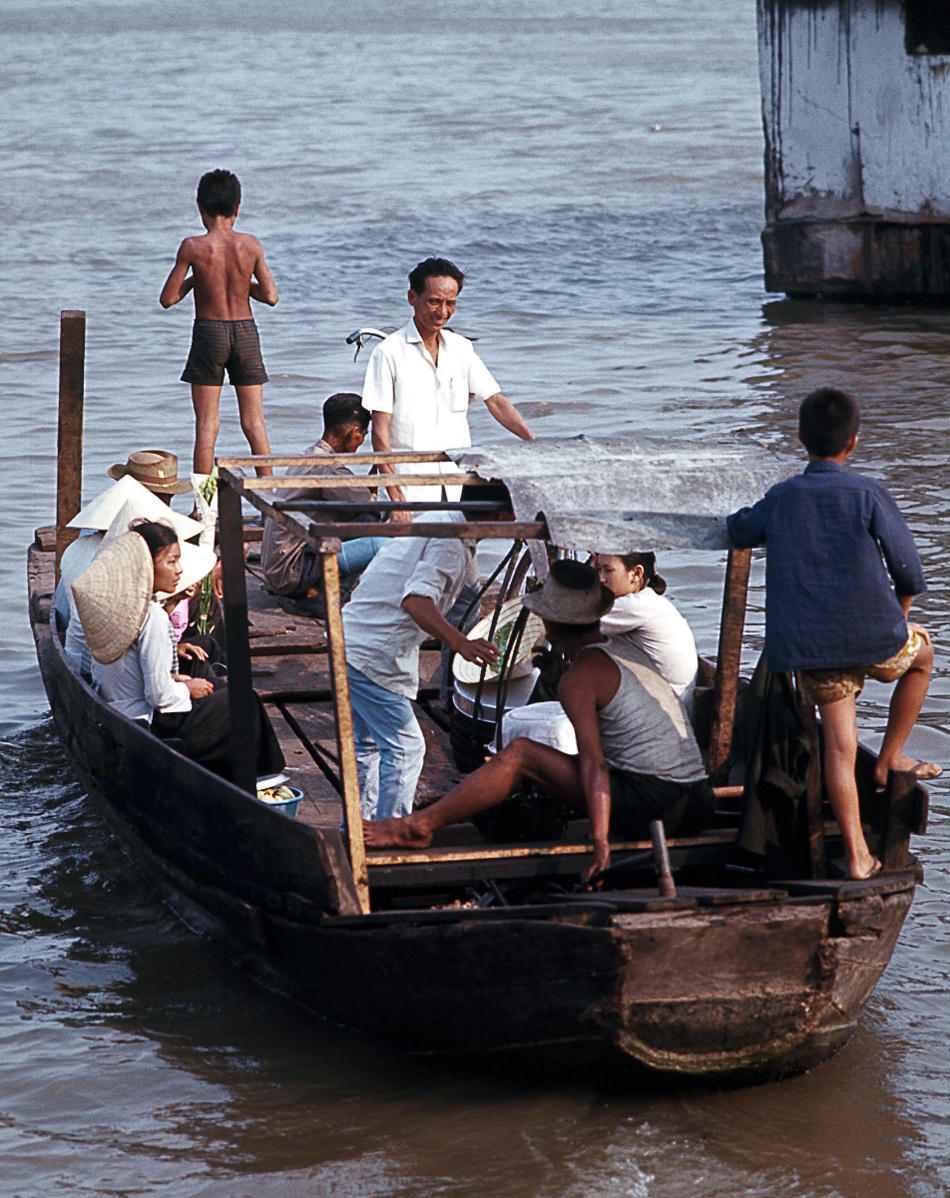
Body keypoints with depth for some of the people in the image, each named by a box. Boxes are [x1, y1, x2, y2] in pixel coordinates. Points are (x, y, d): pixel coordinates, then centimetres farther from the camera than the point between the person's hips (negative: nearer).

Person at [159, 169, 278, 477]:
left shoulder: (193, 247, -11)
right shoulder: (251, 245, -4)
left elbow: (167, 299, -6)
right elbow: (270, 296, -3)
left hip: (209, 332, -2)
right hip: (245, 331, 2)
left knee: (206, 425, 3)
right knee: (254, 423, 9)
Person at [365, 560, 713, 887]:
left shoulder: (579, 676, -7)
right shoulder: (626, 650, 19)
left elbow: (593, 762, -17)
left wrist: (600, 841, -23)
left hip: (647, 804, -9)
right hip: (696, 806, 9)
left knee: (521, 754, -4)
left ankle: (419, 826, -2)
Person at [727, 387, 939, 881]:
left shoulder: (779, 498, 3)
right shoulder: (868, 494, -7)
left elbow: (737, 531, 23)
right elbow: (909, 572, -2)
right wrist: (899, 618, 17)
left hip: (808, 646, 3)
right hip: (873, 637, -2)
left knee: (840, 745, 7)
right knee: (921, 654, 29)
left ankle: (857, 855, 4)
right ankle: (890, 759, 28)